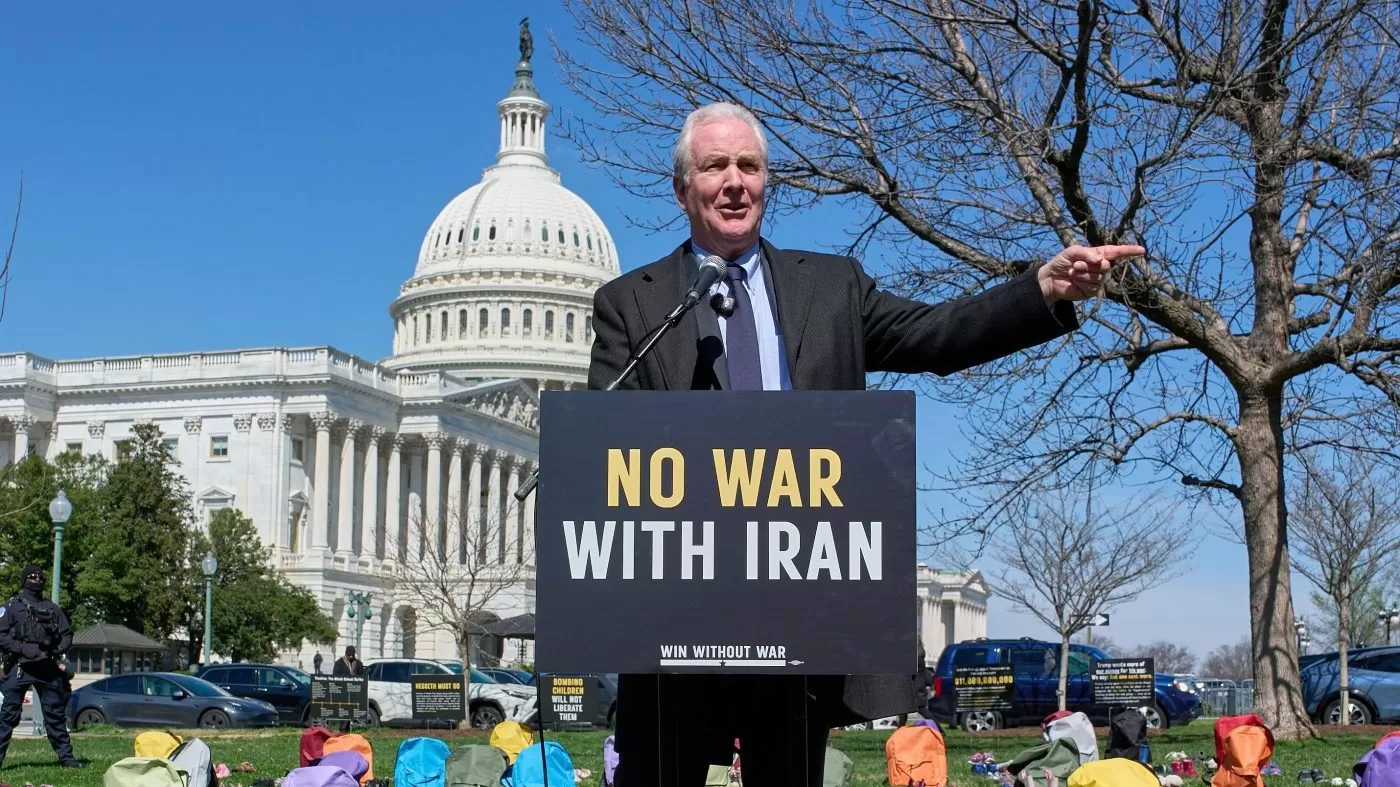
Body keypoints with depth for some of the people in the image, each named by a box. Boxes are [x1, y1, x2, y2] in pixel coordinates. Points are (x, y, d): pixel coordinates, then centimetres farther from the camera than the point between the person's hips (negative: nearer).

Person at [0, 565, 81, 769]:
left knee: (55, 713, 9)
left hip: (48, 668, 4)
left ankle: (66, 756, 15)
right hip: (19, 668, -3)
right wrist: (22, 649, -15)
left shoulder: (53, 609, 15)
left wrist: (58, 652, -2)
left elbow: (67, 635, 17)